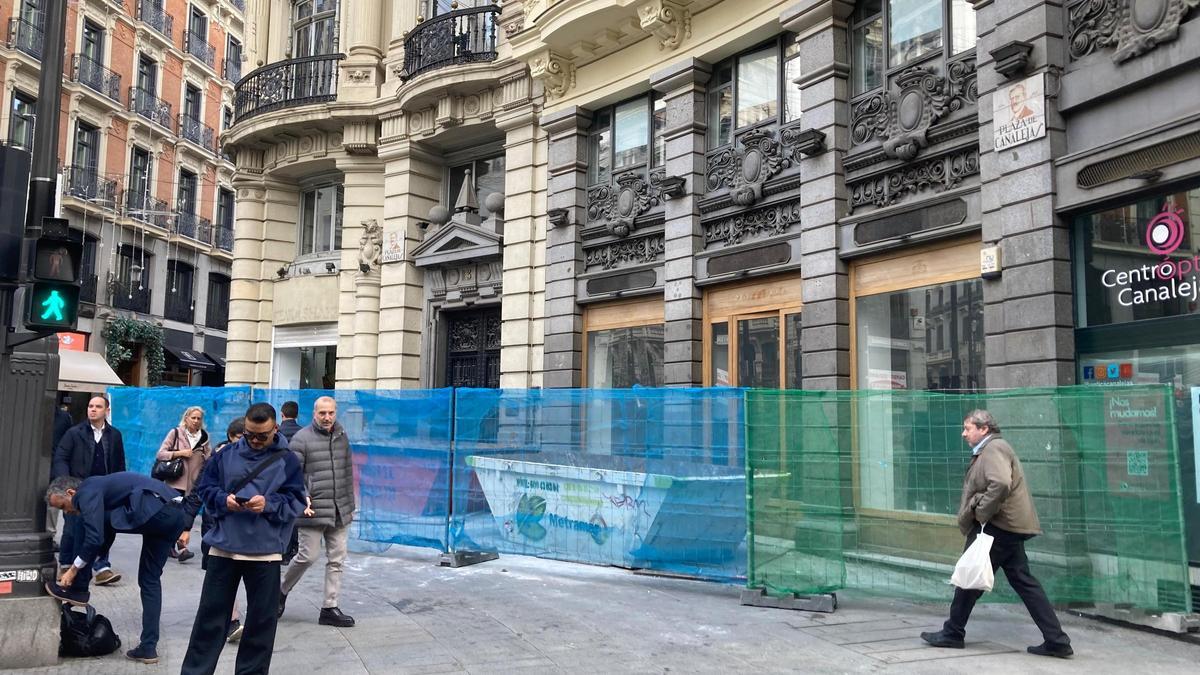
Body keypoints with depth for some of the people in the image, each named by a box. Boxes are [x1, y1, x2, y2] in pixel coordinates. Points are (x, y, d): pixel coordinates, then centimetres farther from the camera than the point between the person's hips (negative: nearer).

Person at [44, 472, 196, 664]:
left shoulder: (87, 492, 2)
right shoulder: (99, 486, 30)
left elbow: (95, 538, -7)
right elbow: (105, 536, 39)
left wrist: (73, 570, 5)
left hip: (155, 509, -10)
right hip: (179, 513, 10)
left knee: (84, 522, 4)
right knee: (150, 578, 18)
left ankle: (78, 589, 14)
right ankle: (148, 647, 18)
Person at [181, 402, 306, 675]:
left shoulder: (287, 461, -1)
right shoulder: (226, 455, 4)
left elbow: (296, 501, -3)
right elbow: (204, 487, 7)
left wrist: (268, 504, -19)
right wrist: (223, 500, -13)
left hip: (265, 552, -1)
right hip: (223, 547, 2)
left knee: (261, 619, 8)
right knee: (211, 614, 10)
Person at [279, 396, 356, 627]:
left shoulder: (342, 437, 12)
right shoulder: (302, 438, -6)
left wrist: (350, 505, 17)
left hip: (340, 511, 6)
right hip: (313, 510, -6)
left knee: (336, 560, 6)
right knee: (308, 556, -4)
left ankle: (330, 608, 14)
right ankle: (282, 591, 23)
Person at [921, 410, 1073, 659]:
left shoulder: (994, 448, -13)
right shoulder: (987, 451, 20)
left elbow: (1000, 484, -29)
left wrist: (981, 513, -20)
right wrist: (976, 515, 15)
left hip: (998, 526, -10)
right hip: (1009, 526, 10)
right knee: (1023, 582, 9)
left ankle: (953, 634, 12)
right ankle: (1056, 641, 9)